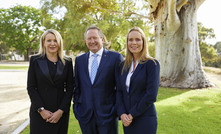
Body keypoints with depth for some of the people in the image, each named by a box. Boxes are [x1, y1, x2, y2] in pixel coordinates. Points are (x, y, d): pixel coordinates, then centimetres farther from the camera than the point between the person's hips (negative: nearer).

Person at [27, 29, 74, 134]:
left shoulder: (67, 62, 3)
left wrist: (61, 111, -8)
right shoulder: (35, 60, 2)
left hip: (61, 113, 1)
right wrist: (41, 110, -9)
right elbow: (31, 88, -1)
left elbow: (69, 89, 1)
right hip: (39, 113, 0)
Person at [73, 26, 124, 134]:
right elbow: (77, 87, 13)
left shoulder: (115, 57, -3)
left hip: (108, 114, -3)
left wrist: (118, 109, -5)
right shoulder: (79, 60, 9)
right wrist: (76, 108, 7)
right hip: (85, 115, 3)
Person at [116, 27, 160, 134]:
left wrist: (132, 115, -12)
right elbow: (119, 91, 5)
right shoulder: (124, 65, 7)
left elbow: (151, 95, -15)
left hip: (145, 120, -4)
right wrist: (122, 113, -9)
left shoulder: (152, 64, -9)